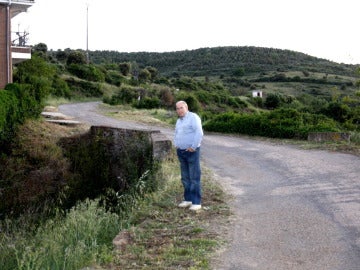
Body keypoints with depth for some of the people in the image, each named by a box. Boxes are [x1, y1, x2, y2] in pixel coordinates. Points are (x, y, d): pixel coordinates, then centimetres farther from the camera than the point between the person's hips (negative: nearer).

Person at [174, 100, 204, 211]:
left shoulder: (193, 117, -9)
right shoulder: (179, 120, 17)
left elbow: (199, 133, -18)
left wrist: (193, 147, -18)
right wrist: (176, 145, 15)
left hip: (192, 151, -8)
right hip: (181, 152, 8)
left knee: (195, 178, -6)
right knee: (185, 178, 11)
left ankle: (196, 202, -3)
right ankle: (188, 199, 19)